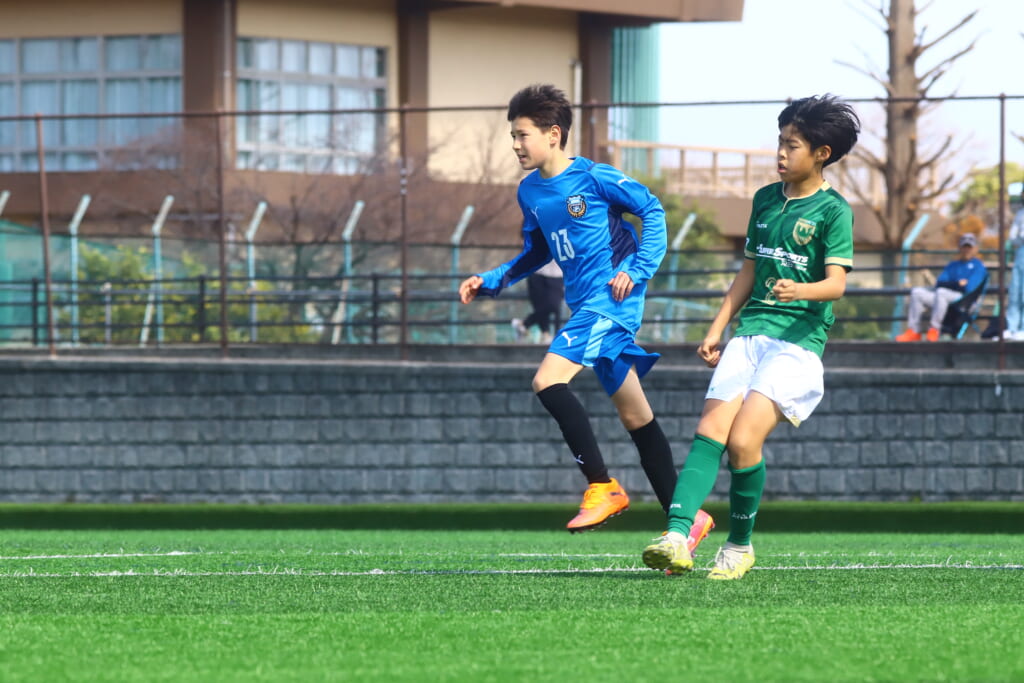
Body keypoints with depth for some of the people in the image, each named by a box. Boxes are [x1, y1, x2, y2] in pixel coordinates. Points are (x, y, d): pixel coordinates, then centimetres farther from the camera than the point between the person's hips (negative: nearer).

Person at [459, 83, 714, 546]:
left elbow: (652, 210, -5)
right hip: (586, 305, 8)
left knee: (548, 381, -21)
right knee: (635, 417, 9)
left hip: (611, 297, -8)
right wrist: (489, 281, 14)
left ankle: (603, 487, -13)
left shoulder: (592, 177, -10)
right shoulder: (529, 192, 12)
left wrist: (638, 269, -14)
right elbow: (537, 252, 25)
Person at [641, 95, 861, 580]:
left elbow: (836, 284, -11)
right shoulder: (766, 199, 17)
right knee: (709, 433, -13)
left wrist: (800, 290, -32)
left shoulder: (832, 210, -2)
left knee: (743, 439, -18)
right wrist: (716, 330, 19)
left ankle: (740, 546, 1)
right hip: (750, 333, 6)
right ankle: (677, 538, -25)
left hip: (798, 339, -6)